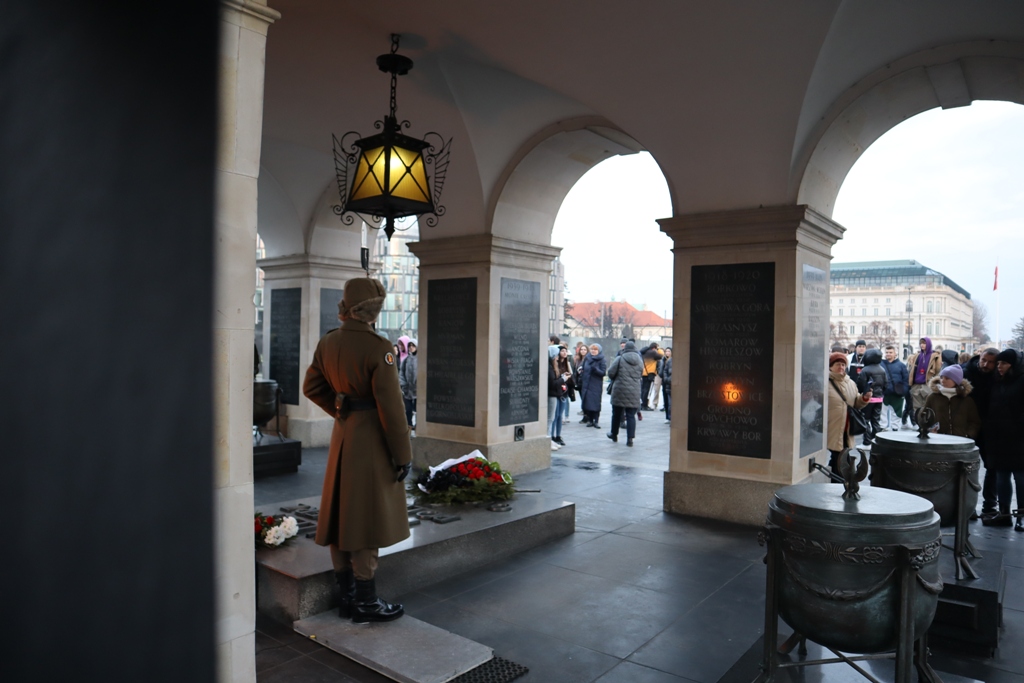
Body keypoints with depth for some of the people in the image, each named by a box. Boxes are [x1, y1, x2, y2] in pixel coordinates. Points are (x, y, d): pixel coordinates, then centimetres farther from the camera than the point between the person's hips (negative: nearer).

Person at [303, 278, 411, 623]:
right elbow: (390, 405, -19)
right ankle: (366, 603, 13)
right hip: (371, 440, -7)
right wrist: (403, 454, -13)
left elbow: (311, 387, 14)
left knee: (341, 515, 13)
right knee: (366, 520, 1)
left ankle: (347, 597, 26)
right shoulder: (378, 347, -19)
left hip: (341, 436, 8)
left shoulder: (327, 342, 4)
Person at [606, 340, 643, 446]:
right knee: (631, 415, 4)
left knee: (616, 413, 15)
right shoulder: (640, 361, 6)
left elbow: (610, 372, -8)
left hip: (620, 390, -2)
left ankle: (614, 434, 29)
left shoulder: (620, 359, -7)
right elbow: (641, 375, 11)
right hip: (634, 392, 2)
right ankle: (630, 438, -2)